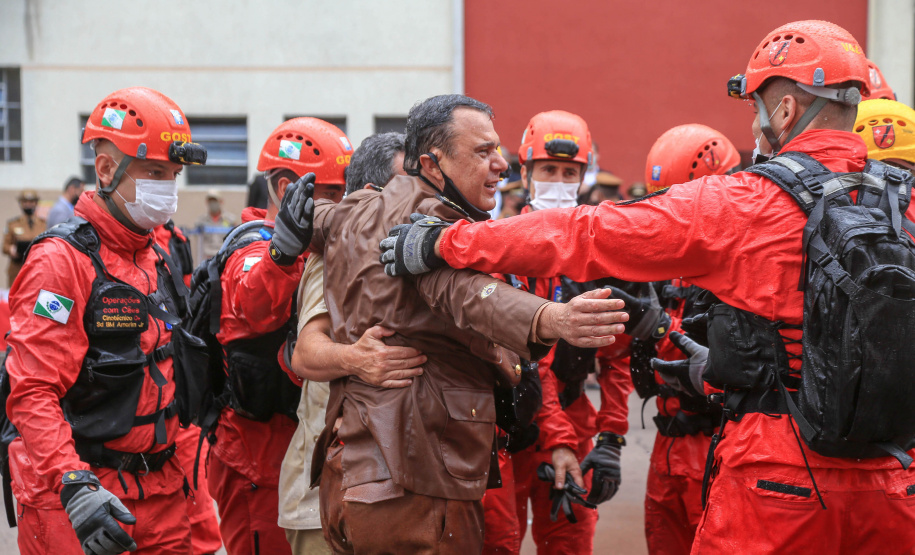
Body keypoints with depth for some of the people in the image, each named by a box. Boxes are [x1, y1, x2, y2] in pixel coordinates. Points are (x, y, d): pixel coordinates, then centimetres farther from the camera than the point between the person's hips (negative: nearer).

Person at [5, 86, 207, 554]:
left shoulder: (158, 260, 14)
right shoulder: (61, 261, -12)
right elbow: (32, 395, -19)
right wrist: (74, 488, -28)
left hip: (160, 493, 7)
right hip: (79, 494, -7)